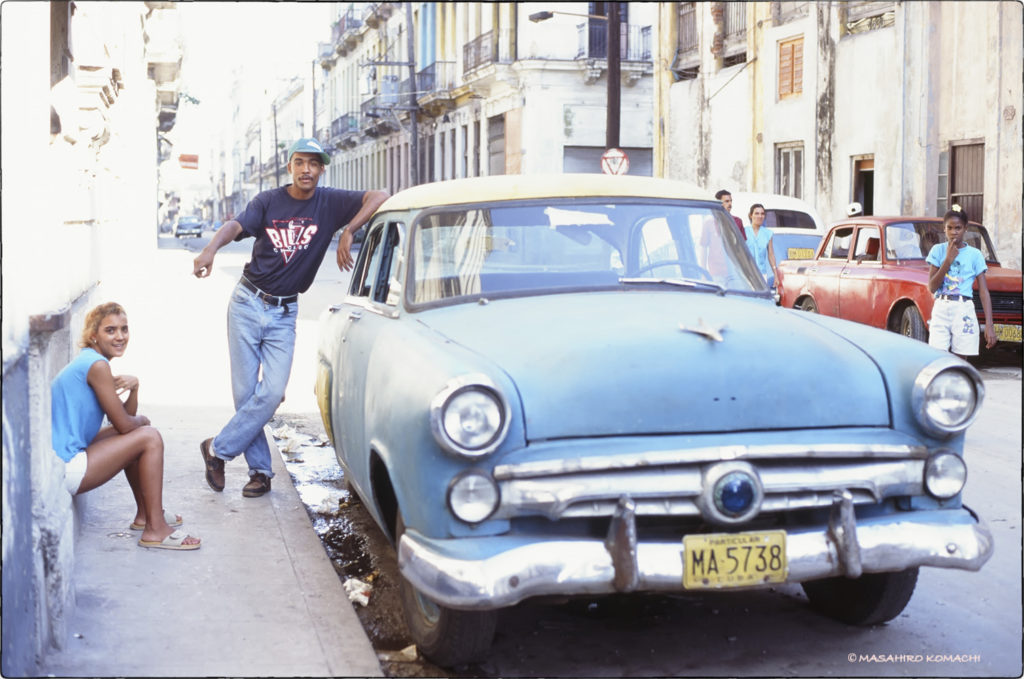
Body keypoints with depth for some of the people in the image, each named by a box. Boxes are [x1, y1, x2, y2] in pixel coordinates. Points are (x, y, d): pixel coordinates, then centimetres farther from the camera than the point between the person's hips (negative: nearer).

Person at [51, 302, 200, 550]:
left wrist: (134, 387, -3)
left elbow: (126, 417, 16)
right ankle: (155, 530, -6)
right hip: (64, 471, -10)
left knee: (139, 430, 22)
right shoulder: (97, 365, -15)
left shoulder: (87, 362, 16)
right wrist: (142, 421, 9)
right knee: (150, 438, -9)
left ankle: (145, 514, 28)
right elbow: (124, 424, -13)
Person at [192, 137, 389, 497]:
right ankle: (260, 470, 12)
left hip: (284, 312, 1)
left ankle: (217, 449, 7)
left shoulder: (330, 203, -2)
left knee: (272, 393, -11)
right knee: (245, 393, 0)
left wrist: (348, 232, -25)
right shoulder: (268, 201, -4)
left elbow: (380, 196, -13)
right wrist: (210, 249, -42)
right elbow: (236, 226, -21)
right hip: (248, 303, 0)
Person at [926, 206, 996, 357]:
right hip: (941, 309, 0)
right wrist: (948, 260, -11)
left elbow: (984, 292, 1)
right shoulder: (938, 250, 6)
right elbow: (932, 287, -2)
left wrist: (989, 325, -8)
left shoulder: (974, 254, 5)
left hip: (964, 310, 0)